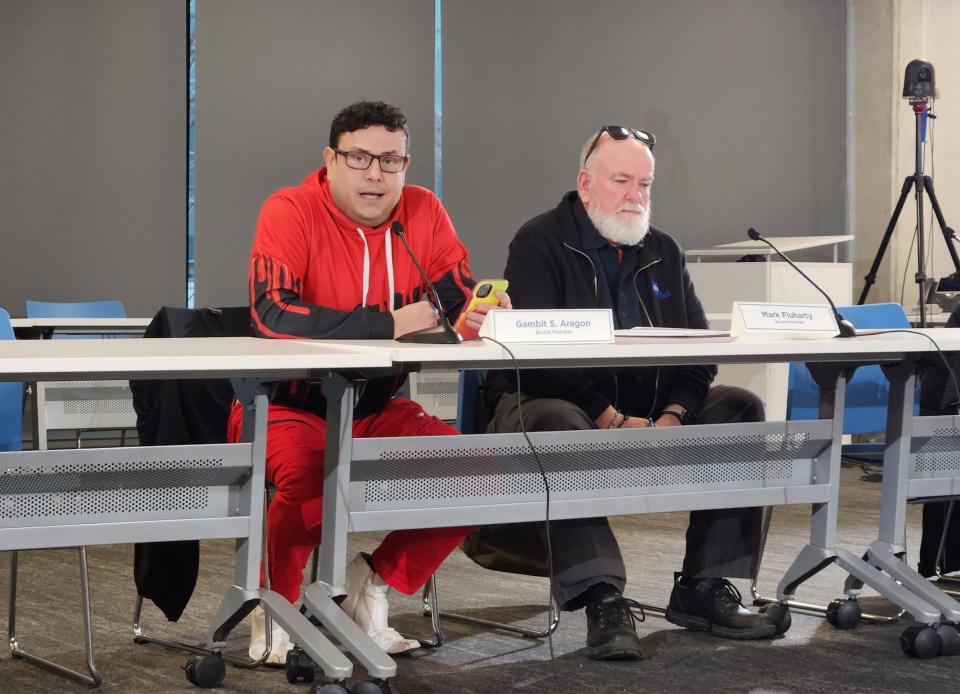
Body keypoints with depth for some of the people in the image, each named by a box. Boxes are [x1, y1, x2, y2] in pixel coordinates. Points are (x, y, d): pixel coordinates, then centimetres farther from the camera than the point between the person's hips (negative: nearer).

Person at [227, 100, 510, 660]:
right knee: (311, 477, -34)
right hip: (289, 405, -5)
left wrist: (486, 313, -29)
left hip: (376, 408, 5)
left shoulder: (424, 212, -1)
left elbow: (460, 302, -3)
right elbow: (274, 315, -30)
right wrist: (392, 324, -27)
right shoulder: (291, 211, -16)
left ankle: (376, 583, 10)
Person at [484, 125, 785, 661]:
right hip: (551, 401, -6)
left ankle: (704, 588, -10)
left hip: (649, 410, 6)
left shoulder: (664, 252, 14)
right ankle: (603, 599, -39)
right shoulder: (539, 244, -5)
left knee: (741, 409, -12)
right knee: (557, 425, -39)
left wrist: (672, 415, -15)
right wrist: (612, 421, -25)